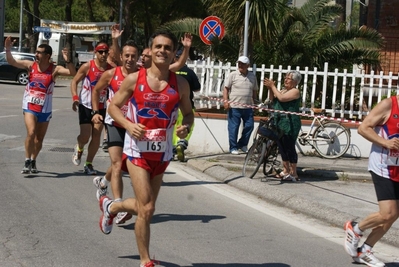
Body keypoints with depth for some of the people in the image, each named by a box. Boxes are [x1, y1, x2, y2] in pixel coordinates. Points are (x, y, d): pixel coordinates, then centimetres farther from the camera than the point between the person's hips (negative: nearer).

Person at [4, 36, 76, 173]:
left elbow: (73, 73, -20)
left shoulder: (54, 70, -10)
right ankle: (27, 161, -10)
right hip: (29, 106, 0)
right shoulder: (31, 65, -4)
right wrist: (8, 49, -20)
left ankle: (33, 161, 33)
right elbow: (11, 62, -5)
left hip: (45, 109, 0)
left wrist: (68, 60, -35)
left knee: (39, 138, 12)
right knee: (31, 133, -20)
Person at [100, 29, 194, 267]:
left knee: (145, 206, 15)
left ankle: (110, 207, 48)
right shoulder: (134, 79, -7)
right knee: (147, 208, -10)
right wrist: (128, 124, -17)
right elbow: (113, 106, 2)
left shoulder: (180, 84, -1)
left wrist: (186, 126, -12)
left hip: (162, 152, 4)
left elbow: (188, 112, 11)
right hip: (138, 149, -3)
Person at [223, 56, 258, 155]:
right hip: (234, 107, -4)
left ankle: (242, 144, 22)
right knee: (233, 128, 0)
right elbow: (226, 88, -3)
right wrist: (226, 101, -13)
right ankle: (233, 147, 10)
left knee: (249, 126, 5)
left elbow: (254, 91, 18)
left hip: (248, 107, 4)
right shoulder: (233, 75, -1)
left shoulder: (252, 76, 9)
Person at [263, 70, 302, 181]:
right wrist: (270, 88, 1)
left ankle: (293, 173, -1)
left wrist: (273, 86, -14)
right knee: (282, 147, 14)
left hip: (289, 123, -9)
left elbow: (281, 98, -22)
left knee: (290, 147, -6)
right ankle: (285, 171, 23)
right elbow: (272, 99, 15)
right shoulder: (283, 90, 18)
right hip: (280, 122, 9)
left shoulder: (295, 91, -9)